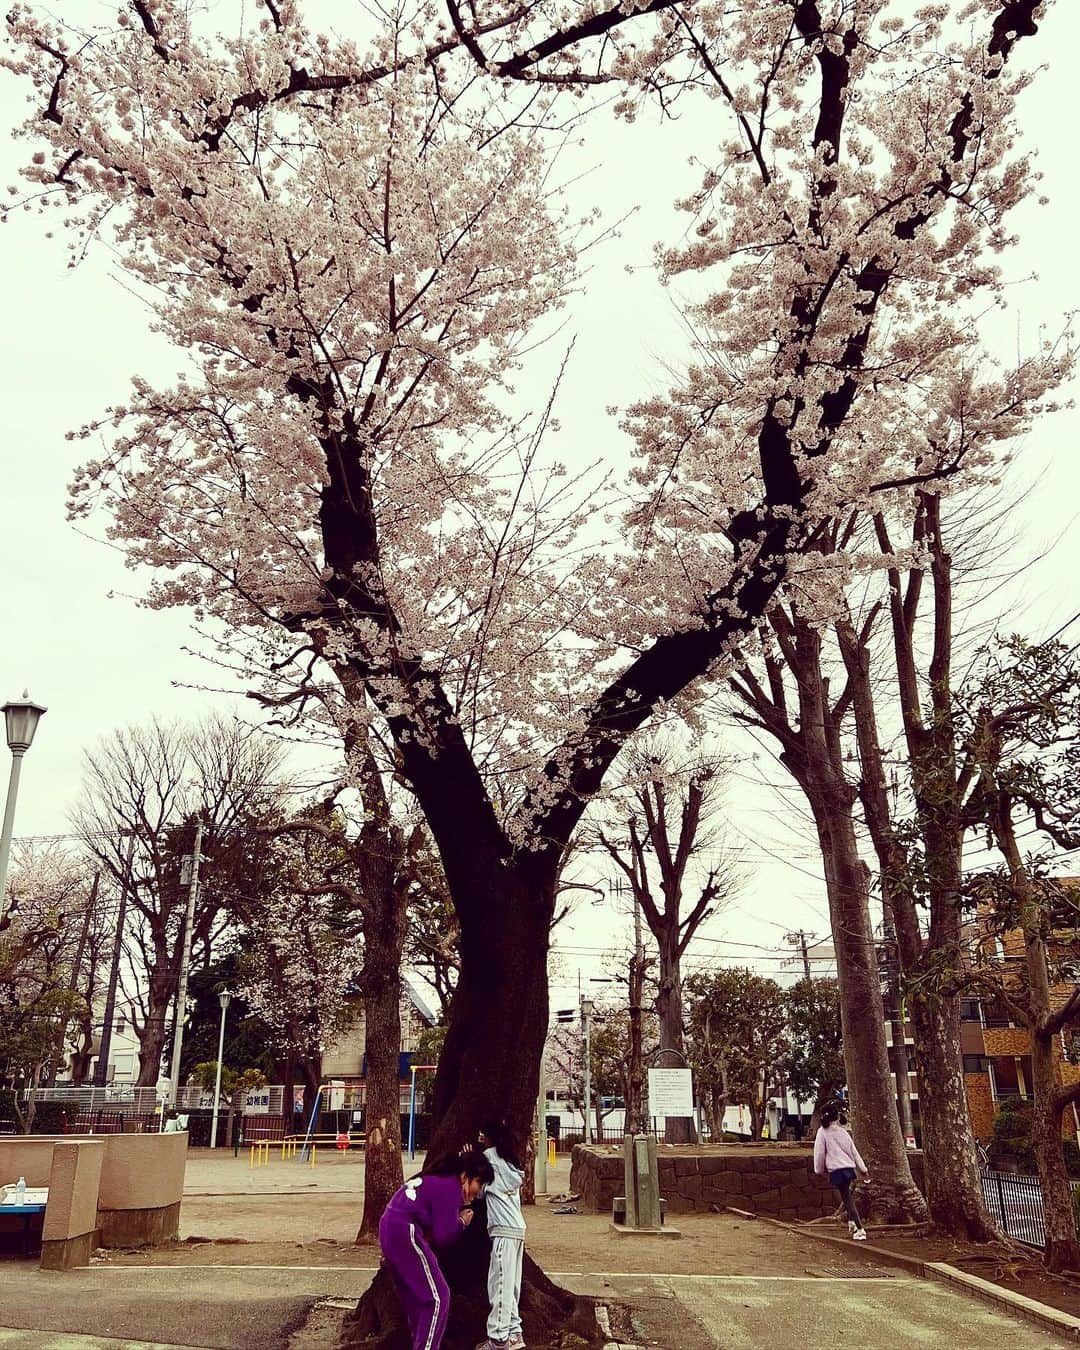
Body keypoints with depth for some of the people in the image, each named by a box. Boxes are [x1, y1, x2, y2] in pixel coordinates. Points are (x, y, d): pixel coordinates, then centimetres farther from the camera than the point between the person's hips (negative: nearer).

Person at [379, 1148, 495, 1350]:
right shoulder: (450, 1188, -12)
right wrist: (462, 1222, 2)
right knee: (437, 1297, -4)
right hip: (405, 1234, -10)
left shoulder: (438, 1179, 17)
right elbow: (443, 1236, -12)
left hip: (390, 1228, 10)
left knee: (415, 1297, 20)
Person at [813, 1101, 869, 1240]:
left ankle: (860, 1229, -10)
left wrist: (819, 1170, 9)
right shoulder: (843, 1131, 9)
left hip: (836, 1169, -5)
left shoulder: (822, 1132, -4)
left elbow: (819, 1152, -4)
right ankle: (851, 1221, 24)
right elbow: (854, 1151, 12)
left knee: (847, 1198, -5)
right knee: (847, 1195, 26)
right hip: (849, 1167, 5)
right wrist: (863, 1169, 17)